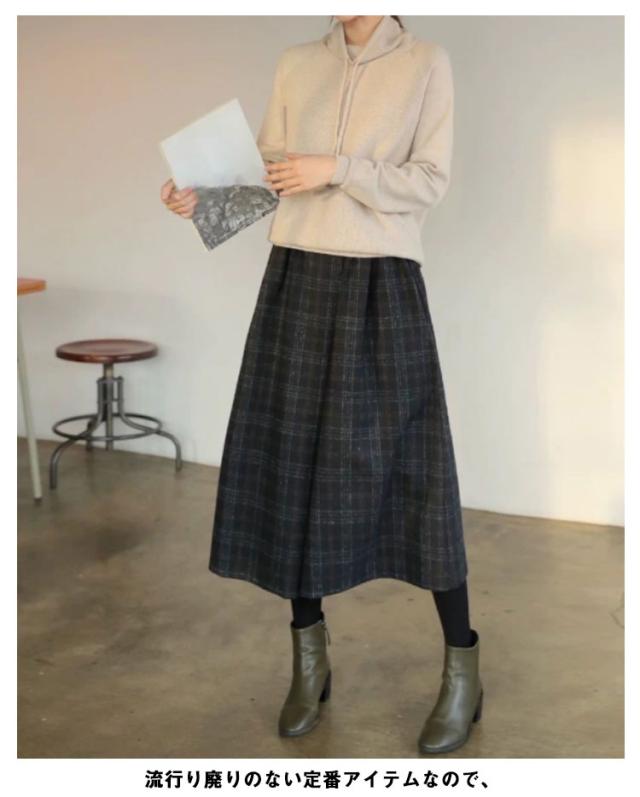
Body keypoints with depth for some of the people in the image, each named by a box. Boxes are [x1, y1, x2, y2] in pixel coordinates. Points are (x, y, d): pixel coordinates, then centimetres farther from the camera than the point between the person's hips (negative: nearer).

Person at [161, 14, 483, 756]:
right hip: (297, 279, 4)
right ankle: (310, 658, 18)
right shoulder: (295, 64, 11)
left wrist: (337, 169, -16)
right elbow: (271, 174, 11)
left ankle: (462, 669, 8)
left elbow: (429, 184, -5)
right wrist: (201, 196, -5)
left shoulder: (427, 63, 1)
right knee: (291, 463, 3)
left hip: (381, 286, -4)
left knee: (412, 468, -4)